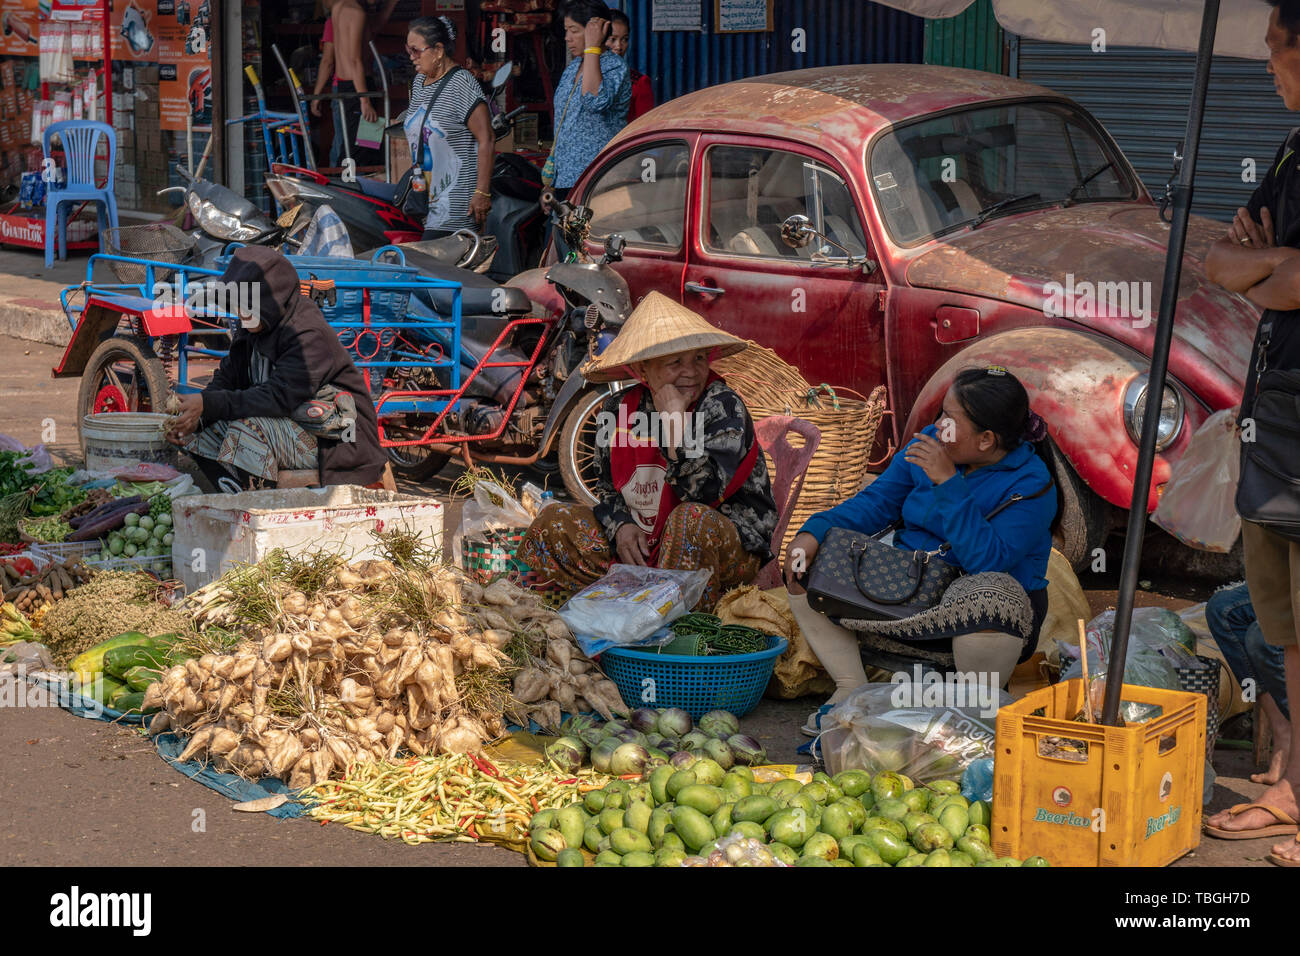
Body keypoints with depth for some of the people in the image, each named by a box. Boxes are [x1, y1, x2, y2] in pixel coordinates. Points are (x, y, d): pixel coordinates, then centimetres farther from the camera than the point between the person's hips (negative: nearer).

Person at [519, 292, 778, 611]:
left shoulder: (722, 405, -14)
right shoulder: (620, 409, 2)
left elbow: (703, 494, -26)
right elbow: (608, 488, 12)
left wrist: (675, 421, -27)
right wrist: (621, 525, -10)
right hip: (643, 545, 6)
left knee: (690, 518, -39)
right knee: (552, 521, -6)